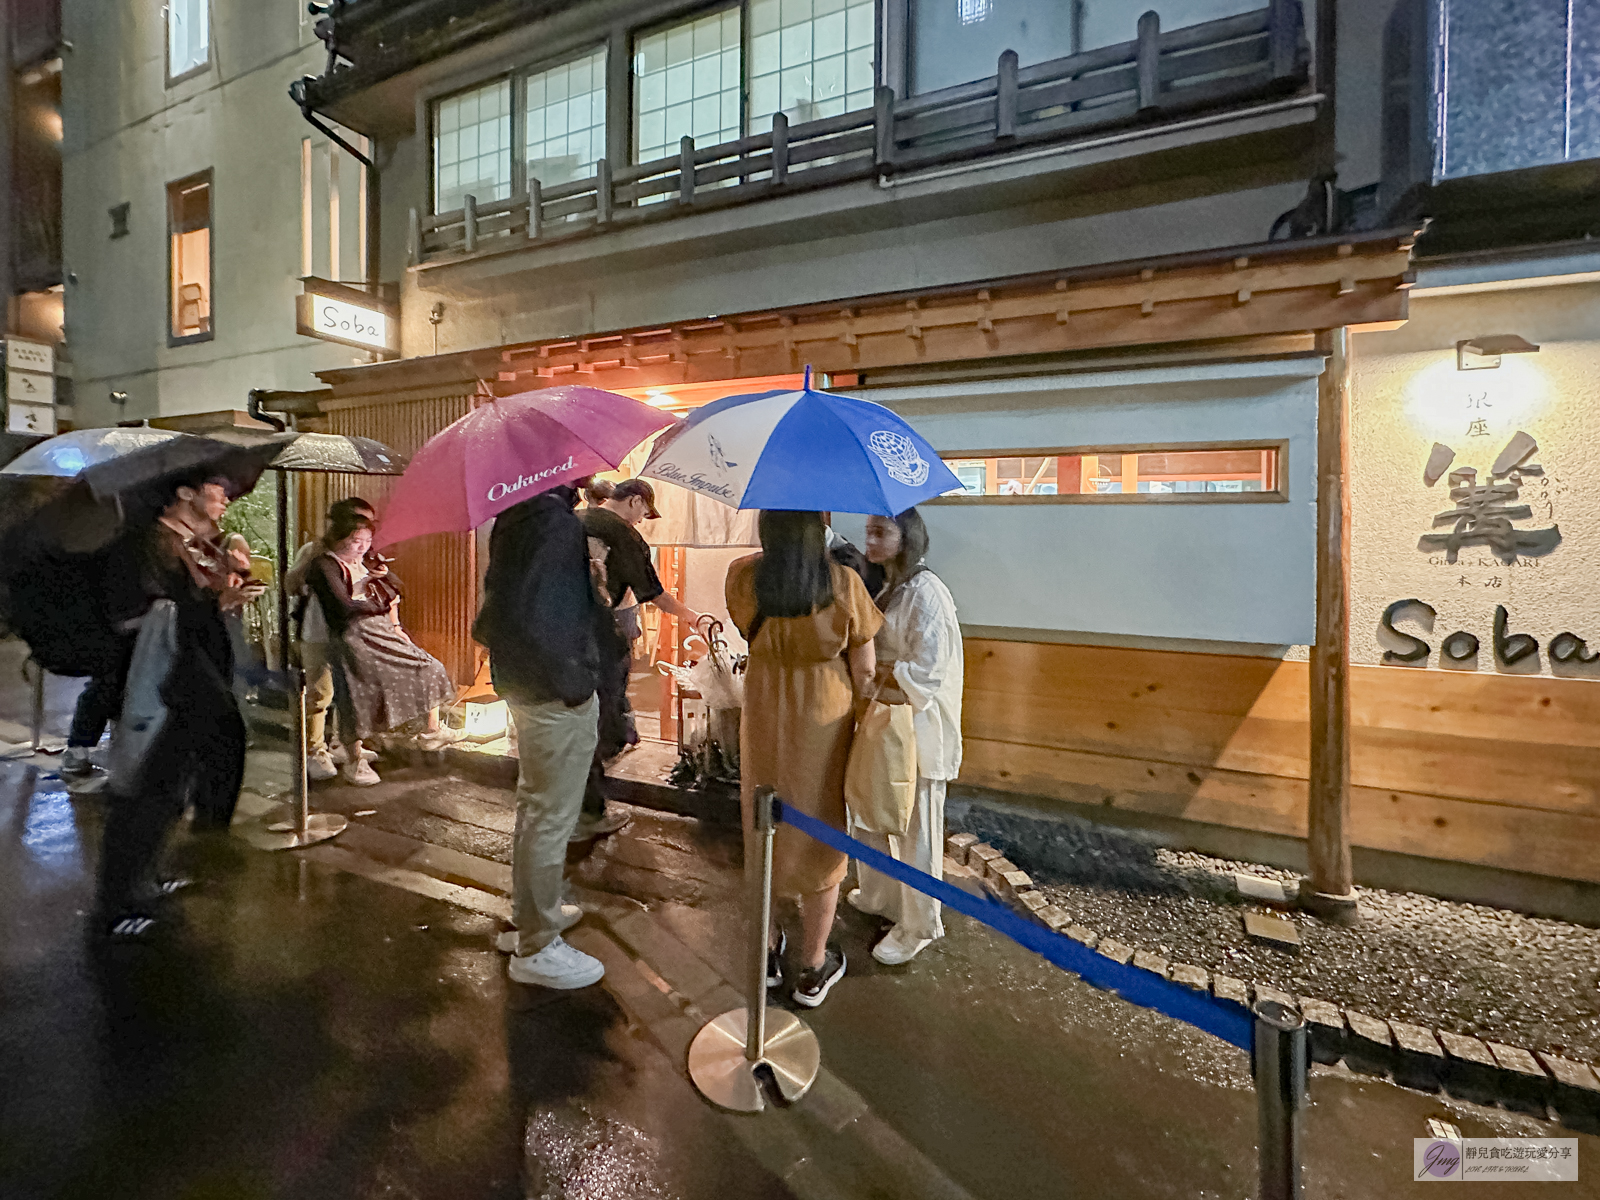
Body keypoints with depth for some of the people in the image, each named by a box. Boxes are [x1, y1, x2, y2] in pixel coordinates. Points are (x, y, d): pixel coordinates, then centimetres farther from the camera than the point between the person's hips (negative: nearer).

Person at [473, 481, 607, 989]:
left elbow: (503, 601, 16)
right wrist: (569, 682, -21)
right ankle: (537, 948, 25)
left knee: (533, 806, 24)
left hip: (527, 687, 10)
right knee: (552, 819, 6)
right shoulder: (556, 522, -23)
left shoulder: (518, 514, 6)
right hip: (558, 699, -10)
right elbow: (521, 618, -32)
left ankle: (530, 918, 43)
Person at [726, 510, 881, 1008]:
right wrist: (860, 719, 5)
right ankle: (813, 969, 29)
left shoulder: (742, 576, -14)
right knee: (821, 839, 15)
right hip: (824, 724, -2)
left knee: (765, 832, 20)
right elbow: (863, 669, -13)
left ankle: (768, 950, 38)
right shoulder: (843, 583, -20)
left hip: (763, 720, 2)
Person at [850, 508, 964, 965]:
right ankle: (879, 896, 44)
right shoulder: (884, 586, 9)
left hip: (915, 725, -9)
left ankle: (919, 926, 26)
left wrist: (871, 678, -18)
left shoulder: (925, 593, -19)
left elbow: (924, 672, -24)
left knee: (914, 829, 7)